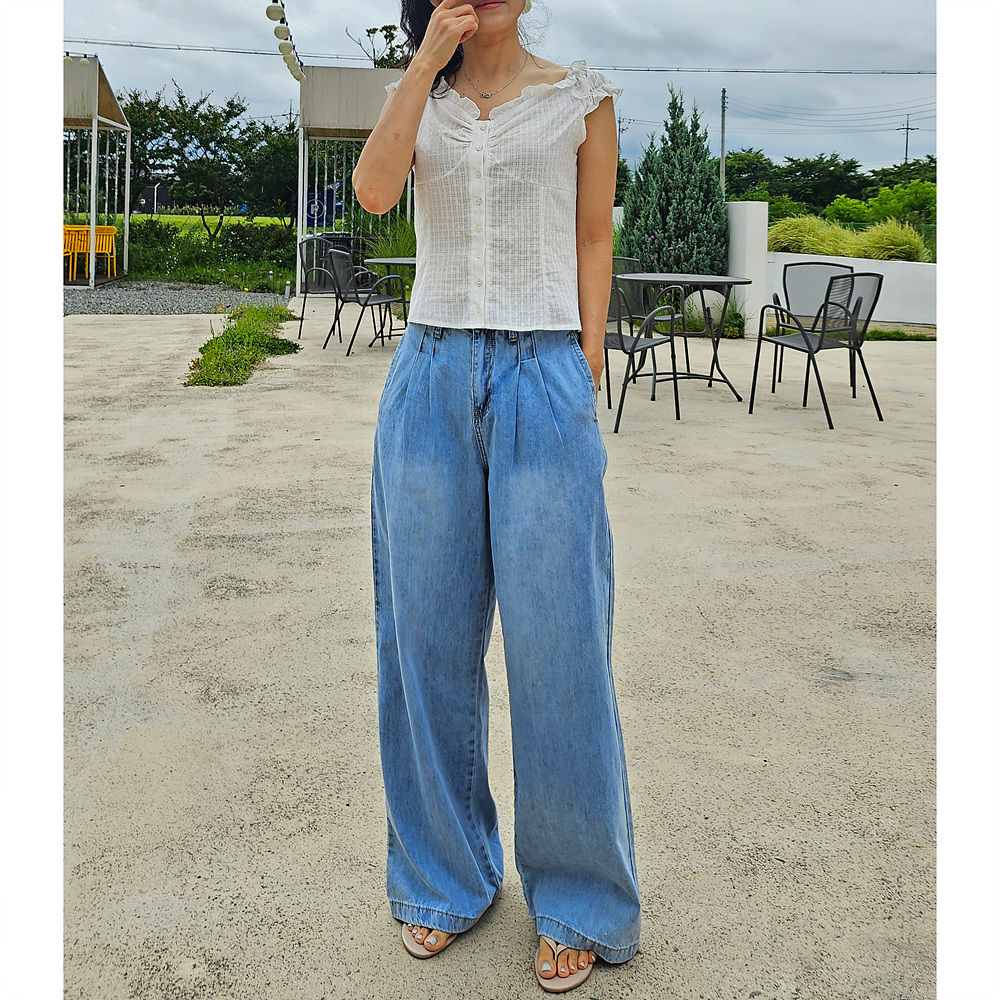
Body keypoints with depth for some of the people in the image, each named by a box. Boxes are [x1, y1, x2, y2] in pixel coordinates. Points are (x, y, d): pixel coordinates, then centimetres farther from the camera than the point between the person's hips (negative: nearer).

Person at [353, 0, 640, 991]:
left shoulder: (582, 95, 9)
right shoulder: (420, 97, 15)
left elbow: (593, 241, 7)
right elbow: (372, 190, -5)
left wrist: (585, 380, -1)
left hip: (541, 383, -2)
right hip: (431, 378, 3)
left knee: (556, 640, -3)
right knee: (429, 634, 6)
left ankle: (578, 903, 15)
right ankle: (444, 875, 24)